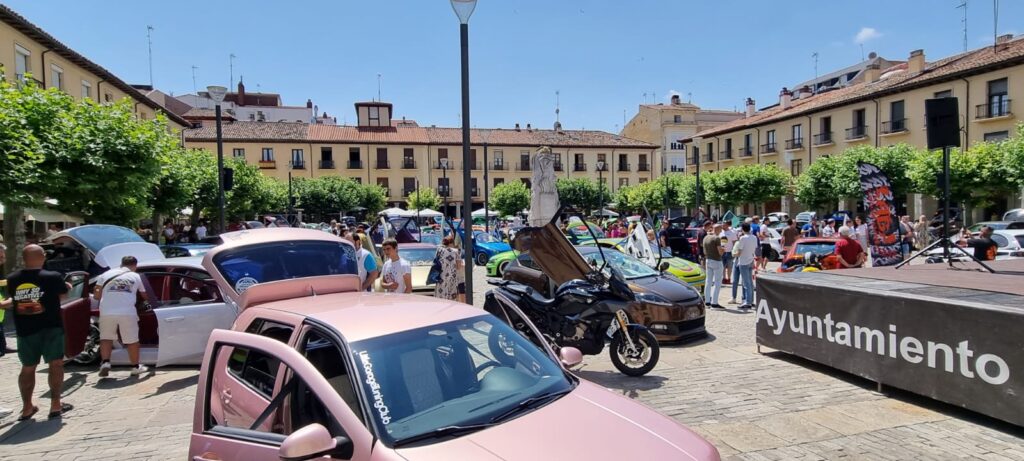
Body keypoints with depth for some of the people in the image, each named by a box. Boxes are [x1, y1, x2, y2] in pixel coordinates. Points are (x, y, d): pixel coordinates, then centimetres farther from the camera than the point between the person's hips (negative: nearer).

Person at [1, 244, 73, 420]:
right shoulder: (53, 277, -11)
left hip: (25, 330, 4)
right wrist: (67, 286, 27)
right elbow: (63, 294, 5)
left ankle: (27, 407, 20)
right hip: (51, 328, -4)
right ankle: (55, 405, 2)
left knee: (27, 368, 16)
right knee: (56, 364, 4)